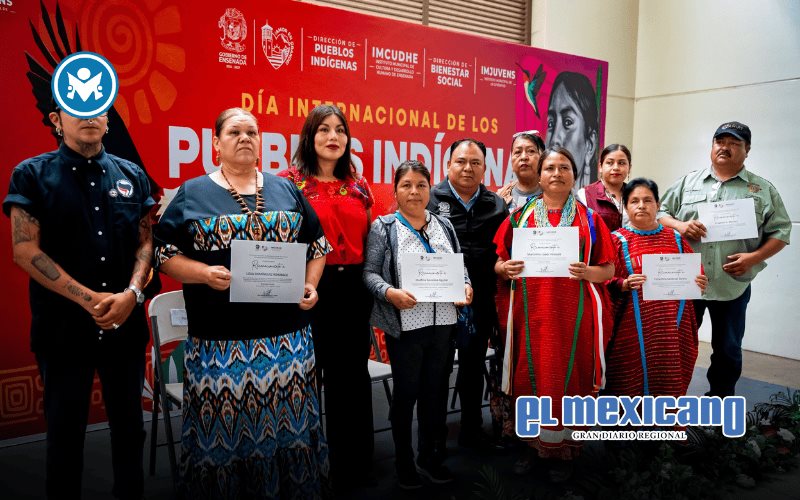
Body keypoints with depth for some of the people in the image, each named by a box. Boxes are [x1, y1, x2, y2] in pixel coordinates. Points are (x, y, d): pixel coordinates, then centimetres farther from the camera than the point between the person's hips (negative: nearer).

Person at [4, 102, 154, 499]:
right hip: (63, 327, -3)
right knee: (65, 429, 11)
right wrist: (89, 298, -16)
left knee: (129, 422, 13)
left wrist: (132, 293, -11)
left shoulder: (132, 176, 7)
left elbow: (146, 241, 6)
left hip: (126, 324, 3)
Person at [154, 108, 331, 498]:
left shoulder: (287, 191, 12)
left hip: (287, 334, 3)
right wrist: (205, 273, -16)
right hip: (219, 340, -2)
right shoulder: (192, 194, 4)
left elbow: (317, 245, 15)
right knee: (222, 431, 4)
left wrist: (310, 285, -1)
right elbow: (164, 254, 1)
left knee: (288, 426, 10)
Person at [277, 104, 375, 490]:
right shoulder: (290, 181, -3)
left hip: (353, 289, 4)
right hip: (309, 288, -4)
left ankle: (354, 465, 31)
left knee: (352, 376, 13)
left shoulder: (359, 186, 10)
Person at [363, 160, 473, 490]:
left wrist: (466, 285, -5)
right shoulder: (383, 227, -3)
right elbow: (369, 272, -7)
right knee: (406, 392, 8)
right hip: (405, 324, -4)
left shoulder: (444, 225, 10)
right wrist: (390, 292, -24)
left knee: (434, 390, 15)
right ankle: (403, 461, 26)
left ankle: (429, 454, 33)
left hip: (442, 322, 4)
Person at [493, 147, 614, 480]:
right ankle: (530, 442, 21)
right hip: (530, 312, 1)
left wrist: (586, 272, -16)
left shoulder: (590, 219, 6)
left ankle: (562, 449, 20)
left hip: (573, 314, -1)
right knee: (530, 375, 5)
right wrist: (506, 269, -13)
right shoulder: (520, 217, 8)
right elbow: (499, 263, 9)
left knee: (568, 376, 5)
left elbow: (608, 269, 5)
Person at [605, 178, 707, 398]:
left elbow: (694, 273, 15)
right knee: (632, 384, 0)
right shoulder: (618, 240, 3)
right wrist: (626, 284, -21)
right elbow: (606, 282, -3)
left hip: (672, 327, 3)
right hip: (634, 328, -3)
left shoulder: (675, 238, 13)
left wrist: (699, 282, -6)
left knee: (670, 384, 5)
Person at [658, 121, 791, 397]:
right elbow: (660, 214, 7)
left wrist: (753, 257, -14)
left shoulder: (763, 189, 3)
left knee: (728, 349, 12)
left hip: (733, 284, 0)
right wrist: (679, 225, -14)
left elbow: (780, 231, 2)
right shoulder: (687, 182, 7)